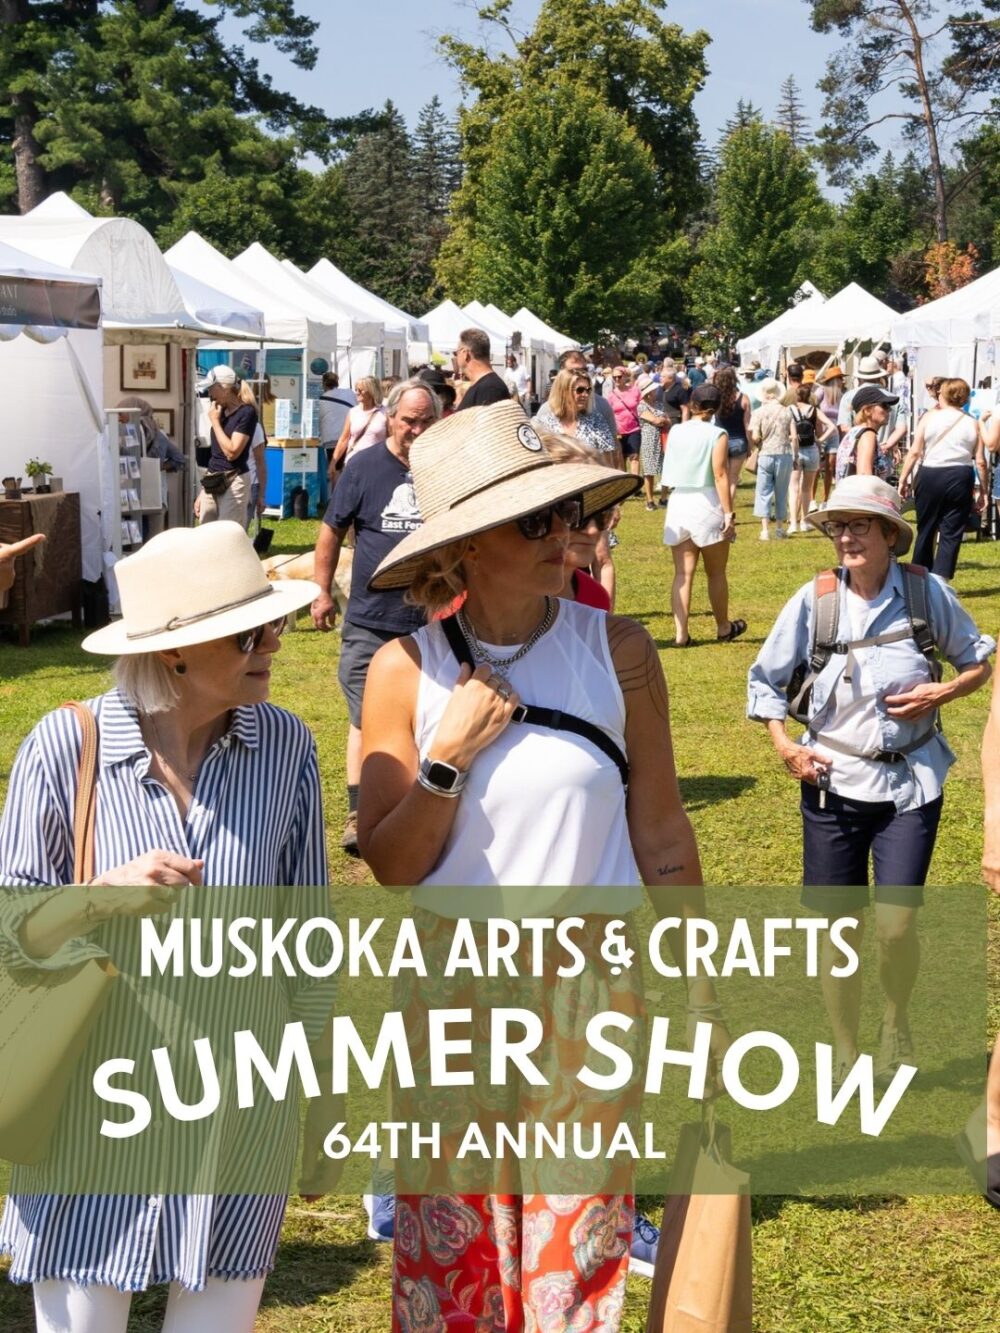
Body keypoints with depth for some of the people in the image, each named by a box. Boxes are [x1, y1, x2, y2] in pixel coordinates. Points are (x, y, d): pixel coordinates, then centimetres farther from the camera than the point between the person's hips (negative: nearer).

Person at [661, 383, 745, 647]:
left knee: (683, 573, 5)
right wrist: (729, 513, -11)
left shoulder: (675, 431, 3)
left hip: (677, 503, 3)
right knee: (716, 573, 12)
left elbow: (670, 469, 10)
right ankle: (723, 628, 26)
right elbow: (720, 476, -13)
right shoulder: (717, 435, -9)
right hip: (707, 504, -3)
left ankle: (681, 633, -1)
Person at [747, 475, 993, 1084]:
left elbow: (980, 661, 9)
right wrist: (784, 744, -5)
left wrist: (942, 692, -9)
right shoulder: (814, 600, -6)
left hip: (911, 782, -1)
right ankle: (846, 1054, 26)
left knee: (897, 926, -10)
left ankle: (897, 1018, 23)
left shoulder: (928, 593, -6)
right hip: (833, 782, 1)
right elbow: (767, 680, 7)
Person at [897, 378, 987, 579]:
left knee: (925, 530, 14)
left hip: (930, 476, 0)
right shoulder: (972, 423, 3)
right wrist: (983, 490, 10)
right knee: (951, 534, 4)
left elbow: (915, 452, -4)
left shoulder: (929, 417, 1)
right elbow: (980, 461, 1)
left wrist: (903, 479, 2)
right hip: (960, 478, 0)